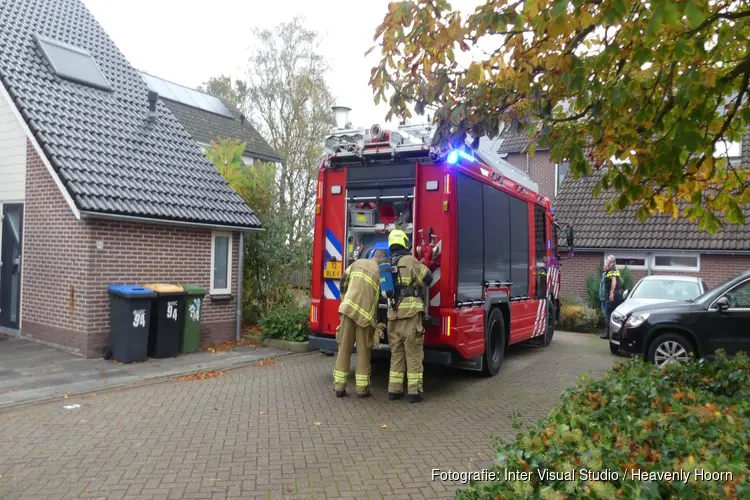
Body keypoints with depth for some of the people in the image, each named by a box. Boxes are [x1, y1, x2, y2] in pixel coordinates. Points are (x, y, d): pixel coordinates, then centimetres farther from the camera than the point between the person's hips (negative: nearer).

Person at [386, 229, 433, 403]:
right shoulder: (410, 261, -7)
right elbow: (427, 278, -4)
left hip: (392, 316, 6)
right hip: (410, 314, -6)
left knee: (396, 354, 14)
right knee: (413, 354, 0)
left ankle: (394, 390, 15)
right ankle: (414, 391, 2)